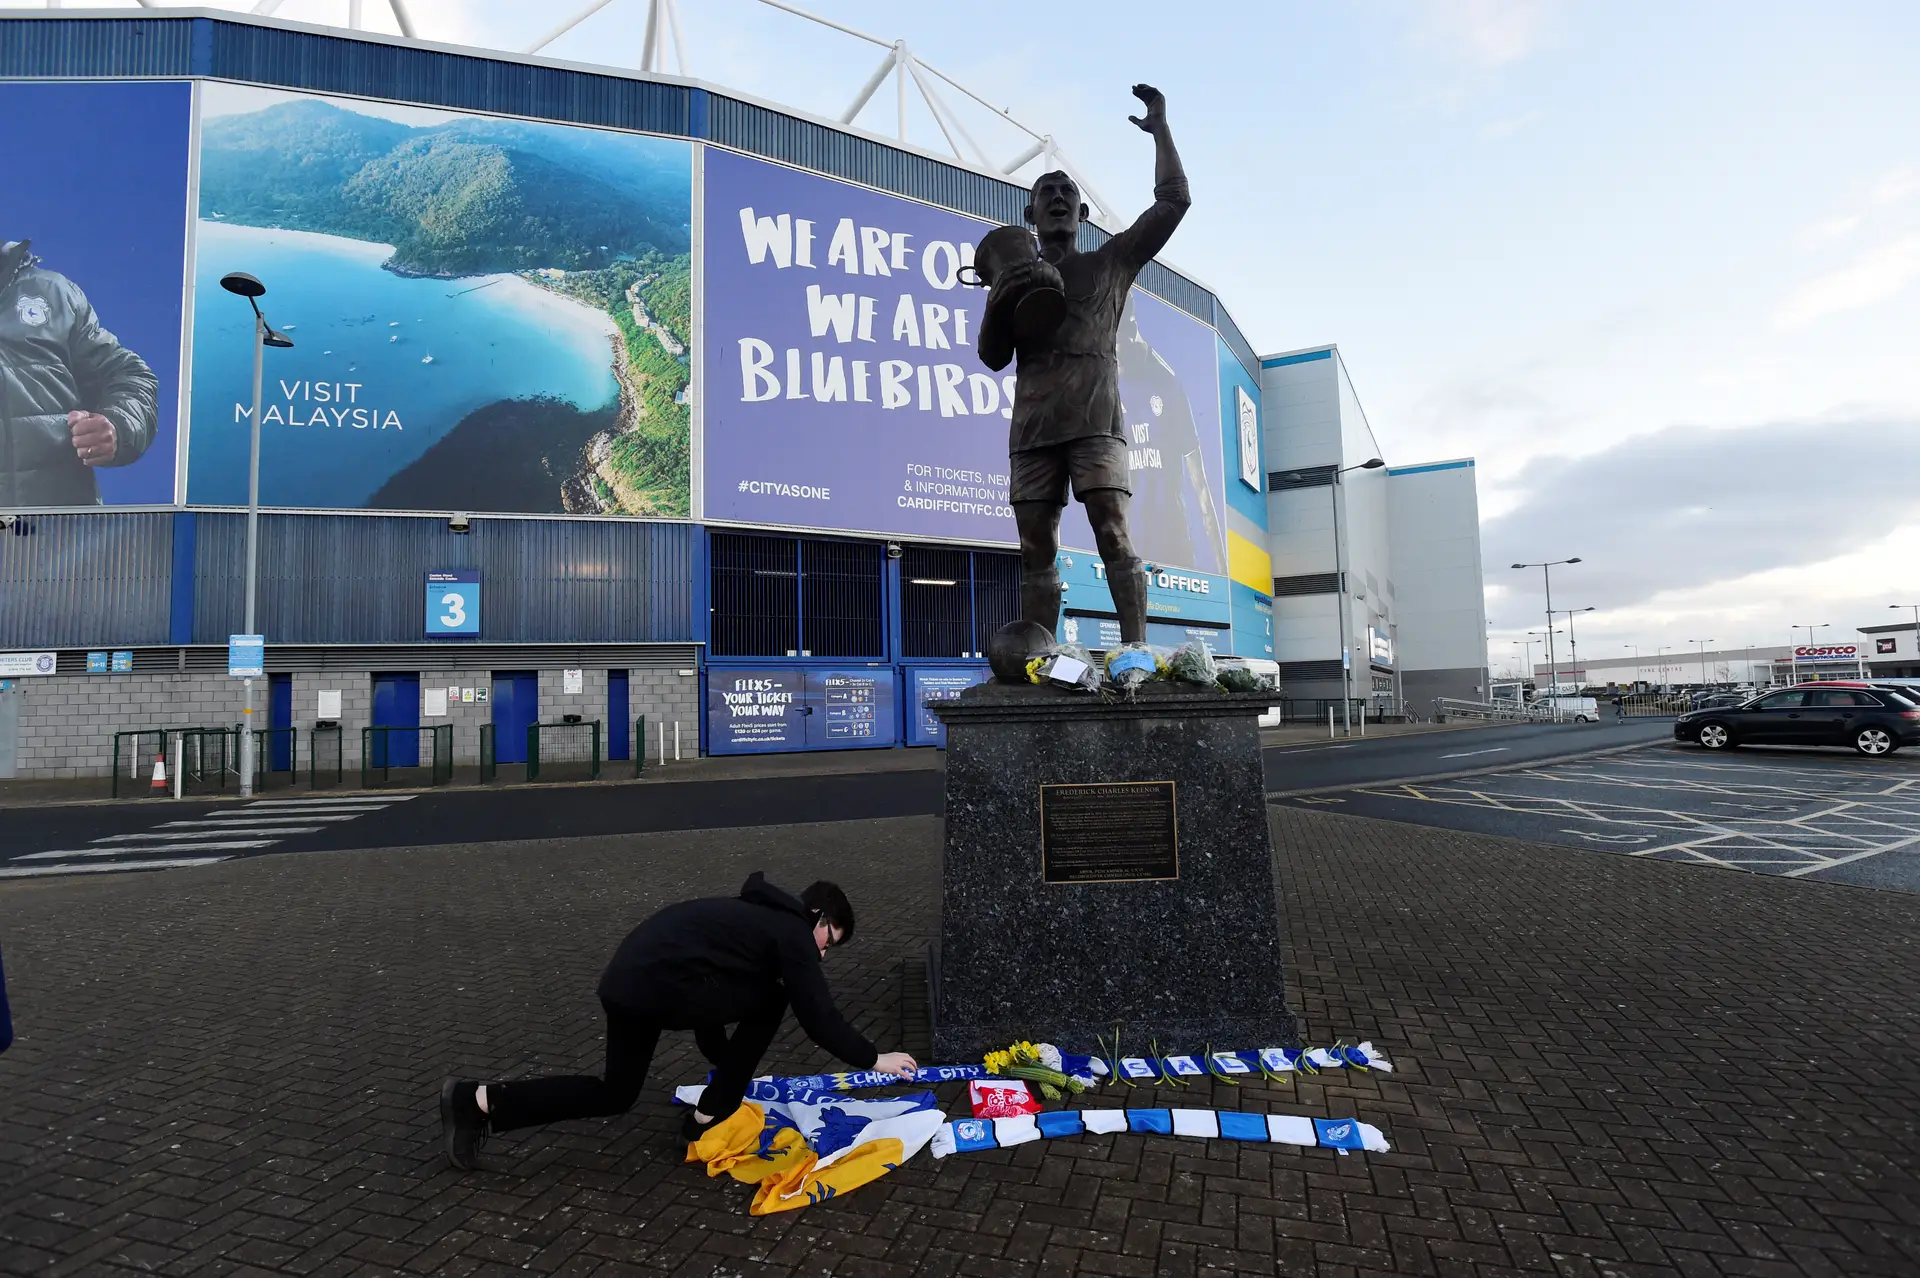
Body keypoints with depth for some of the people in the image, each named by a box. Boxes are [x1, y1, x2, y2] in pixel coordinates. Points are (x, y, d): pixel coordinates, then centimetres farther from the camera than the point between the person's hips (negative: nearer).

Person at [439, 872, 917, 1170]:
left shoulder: (757, 913, 28)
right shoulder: (793, 933, 3)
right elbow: (818, 1018, 0)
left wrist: (726, 1065, 48)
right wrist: (874, 1059, 13)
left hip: (626, 977, 9)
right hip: (661, 986, -9)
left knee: (615, 1094, 24)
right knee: (769, 1002, 6)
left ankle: (478, 1101, 17)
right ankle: (708, 1118, 15)